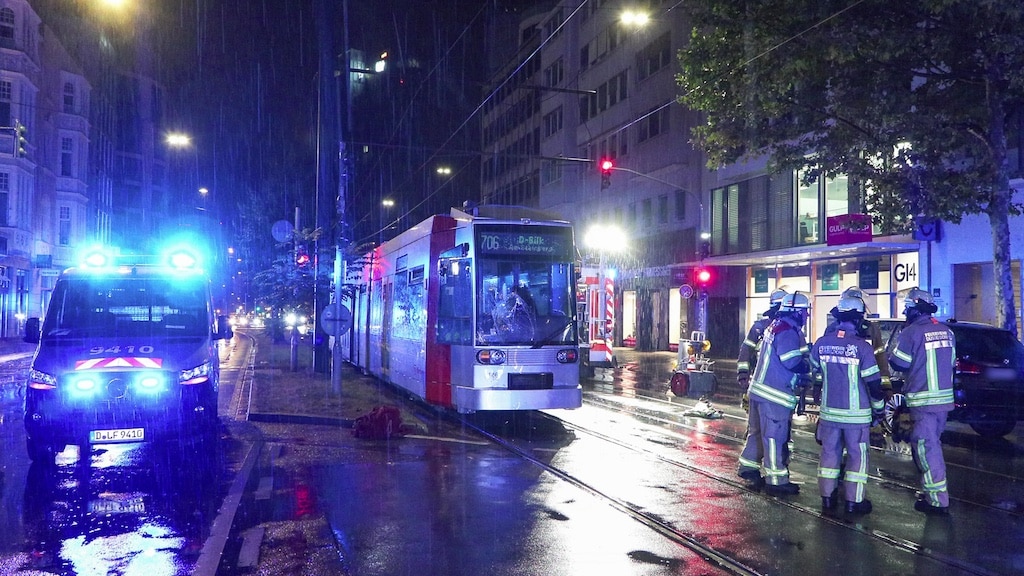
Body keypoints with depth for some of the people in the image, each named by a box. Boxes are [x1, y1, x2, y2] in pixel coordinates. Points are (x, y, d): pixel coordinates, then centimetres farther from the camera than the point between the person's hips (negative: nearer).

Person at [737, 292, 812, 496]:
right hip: (774, 394, -10)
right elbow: (792, 362, -23)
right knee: (775, 435, -3)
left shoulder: (774, 326, 14)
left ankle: (748, 467, 29)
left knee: (758, 431, 19)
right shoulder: (789, 331, -17)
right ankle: (776, 481, 4)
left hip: (760, 387, 10)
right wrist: (809, 367, -5)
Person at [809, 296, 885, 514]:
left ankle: (827, 497, 20)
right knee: (857, 455, 8)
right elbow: (873, 382, -11)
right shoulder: (862, 346, -15)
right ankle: (854, 501, 11)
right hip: (856, 413, -4)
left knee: (829, 452, 14)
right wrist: (878, 407, 4)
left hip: (829, 410, 4)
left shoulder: (821, 343, -2)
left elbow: (814, 372, 14)